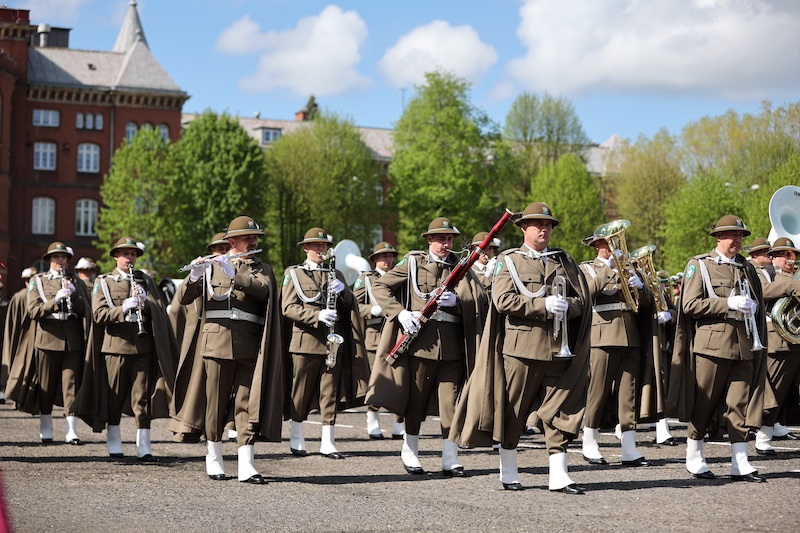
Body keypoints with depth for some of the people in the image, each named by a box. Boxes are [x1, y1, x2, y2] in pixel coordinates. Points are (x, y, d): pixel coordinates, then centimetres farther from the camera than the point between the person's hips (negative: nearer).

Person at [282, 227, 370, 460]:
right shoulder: (294, 273, 5)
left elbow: (350, 306, 13)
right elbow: (288, 308, -6)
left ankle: (328, 443, 3)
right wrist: (317, 315, -19)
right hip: (305, 341, -3)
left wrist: (343, 291, -9)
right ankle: (296, 439, 17)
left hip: (332, 342, 3)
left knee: (331, 393, 1)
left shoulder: (335, 275, 18)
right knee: (301, 391, 4)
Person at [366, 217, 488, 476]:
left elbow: (480, 300, 1)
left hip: (452, 344, 2)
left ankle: (450, 459, 4)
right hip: (421, 339, -2)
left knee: (451, 401, 0)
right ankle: (409, 452, 19)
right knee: (416, 399, 5)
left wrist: (457, 300, -18)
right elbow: (380, 286, 4)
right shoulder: (413, 262, 7)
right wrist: (400, 312, -9)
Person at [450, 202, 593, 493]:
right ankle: (508, 474, 16)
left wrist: (566, 305, -12)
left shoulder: (564, 260, 16)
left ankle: (559, 476, 3)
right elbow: (503, 300, -10)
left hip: (558, 349, 3)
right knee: (512, 411, 3)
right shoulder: (509, 260, 4)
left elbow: (583, 298, 11)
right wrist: (543, 305, -18)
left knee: (559, 412, 0)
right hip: (521, 347, -3)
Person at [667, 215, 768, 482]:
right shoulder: (699, 264, 0)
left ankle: (740, 464, 3)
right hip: (712, 345, -5)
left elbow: (757, 303, 27)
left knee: (741, 405, 1)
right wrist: (729, 304, -16)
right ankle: (694, 458, 15)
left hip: (744, 347, 5)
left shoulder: (747, 268, 17)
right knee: (703, 404, 2)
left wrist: (752, 307, 4)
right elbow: (690, 305, -10)